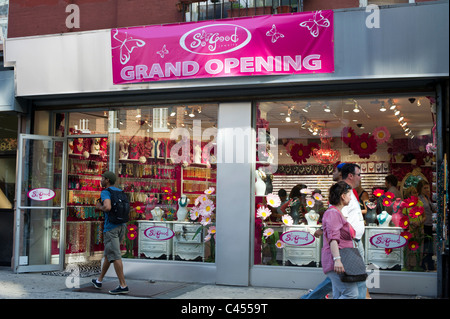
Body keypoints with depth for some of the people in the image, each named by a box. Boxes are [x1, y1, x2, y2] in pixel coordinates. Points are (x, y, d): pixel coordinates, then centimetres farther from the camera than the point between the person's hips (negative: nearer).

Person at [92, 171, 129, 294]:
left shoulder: (105, 192, -9)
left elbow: (107, 207, -26)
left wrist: (99, 207, -6)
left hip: (110, 227, -8)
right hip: (121, 226, 8)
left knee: (114, 256, -8)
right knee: (108, 253, 20)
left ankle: (123, 286, -11)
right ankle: (99, 281, 32)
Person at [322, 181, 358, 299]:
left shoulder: (338, 213, 24)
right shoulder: (332, 213, -10)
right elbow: (333, 238, -22)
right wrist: (337, 259, -31)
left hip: (340, 262, 11)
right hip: (335, 262, -11)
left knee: (339, 295, 6)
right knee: (352, 293, -16)